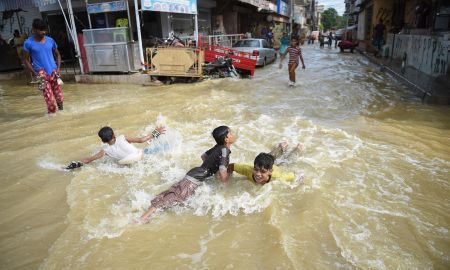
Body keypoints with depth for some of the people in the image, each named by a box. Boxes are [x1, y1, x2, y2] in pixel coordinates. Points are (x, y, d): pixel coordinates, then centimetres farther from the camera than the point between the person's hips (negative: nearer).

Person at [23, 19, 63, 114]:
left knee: (58, 94, 8)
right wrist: (35, 73, -8)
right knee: (49, 98, -9)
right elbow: (26, 60, 2)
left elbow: (58, 54, 15)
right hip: (41, 73, -3)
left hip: (53, 71, 3)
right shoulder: (28, 43, -5)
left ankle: (61, 110, 26)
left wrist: (58, 68, 3)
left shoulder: (50, 40, 4)